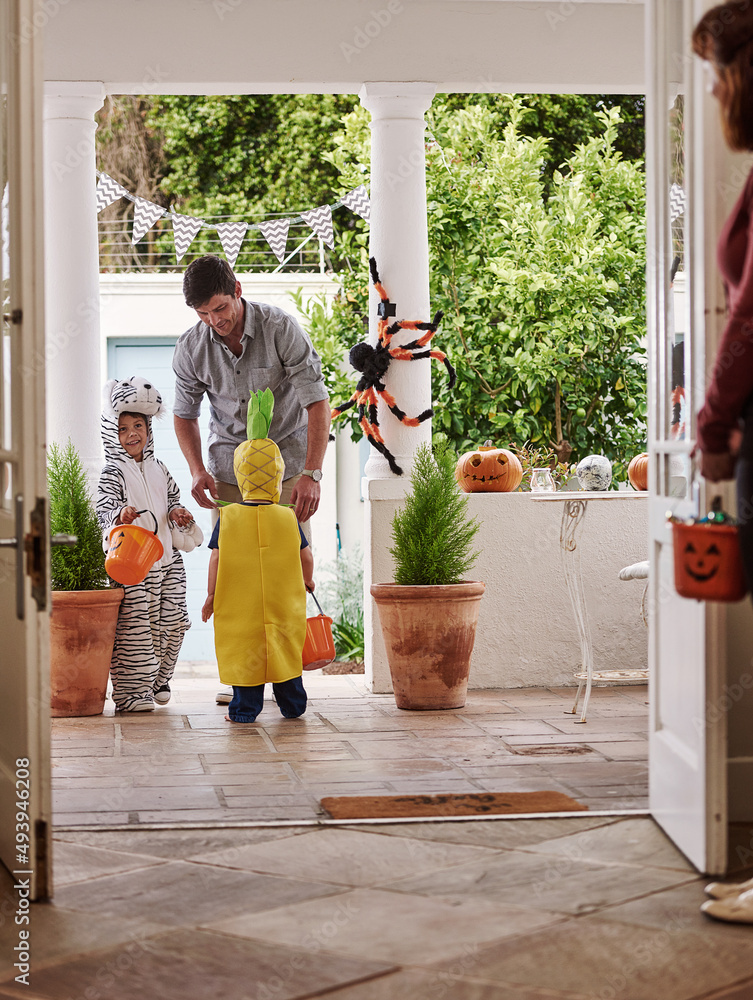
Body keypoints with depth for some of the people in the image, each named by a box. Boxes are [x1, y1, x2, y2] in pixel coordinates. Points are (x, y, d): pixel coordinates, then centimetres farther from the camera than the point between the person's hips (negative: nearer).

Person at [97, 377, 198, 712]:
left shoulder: (159, 470, 15)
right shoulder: (112, 473, -4)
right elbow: (103, 510, -15)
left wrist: (176, 513, 4)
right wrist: (120, 515, -36)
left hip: (167, 558, 6)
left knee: (172, 621, 7)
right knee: (136, 625, -8)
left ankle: (158, 680, 25)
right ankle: (133, 692, -2)